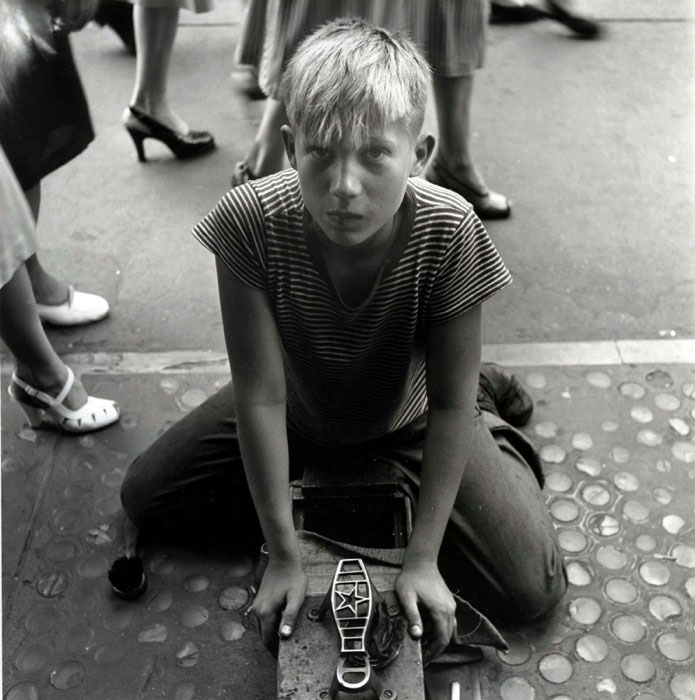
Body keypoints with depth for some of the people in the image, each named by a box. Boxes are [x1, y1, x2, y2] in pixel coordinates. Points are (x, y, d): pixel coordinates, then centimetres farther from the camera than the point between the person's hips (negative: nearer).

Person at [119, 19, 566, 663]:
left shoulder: (448, 232, -33)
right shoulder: (250, 222, -31)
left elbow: (448, 405, -23)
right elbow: (262, 396, -26)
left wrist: (422, 559, -21)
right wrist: (283, 556, -21)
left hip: (409, 421, -1)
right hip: (297, 414, 2)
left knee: (532, 591, -8)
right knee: (142, 498, 3)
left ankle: (488, 419, 19)